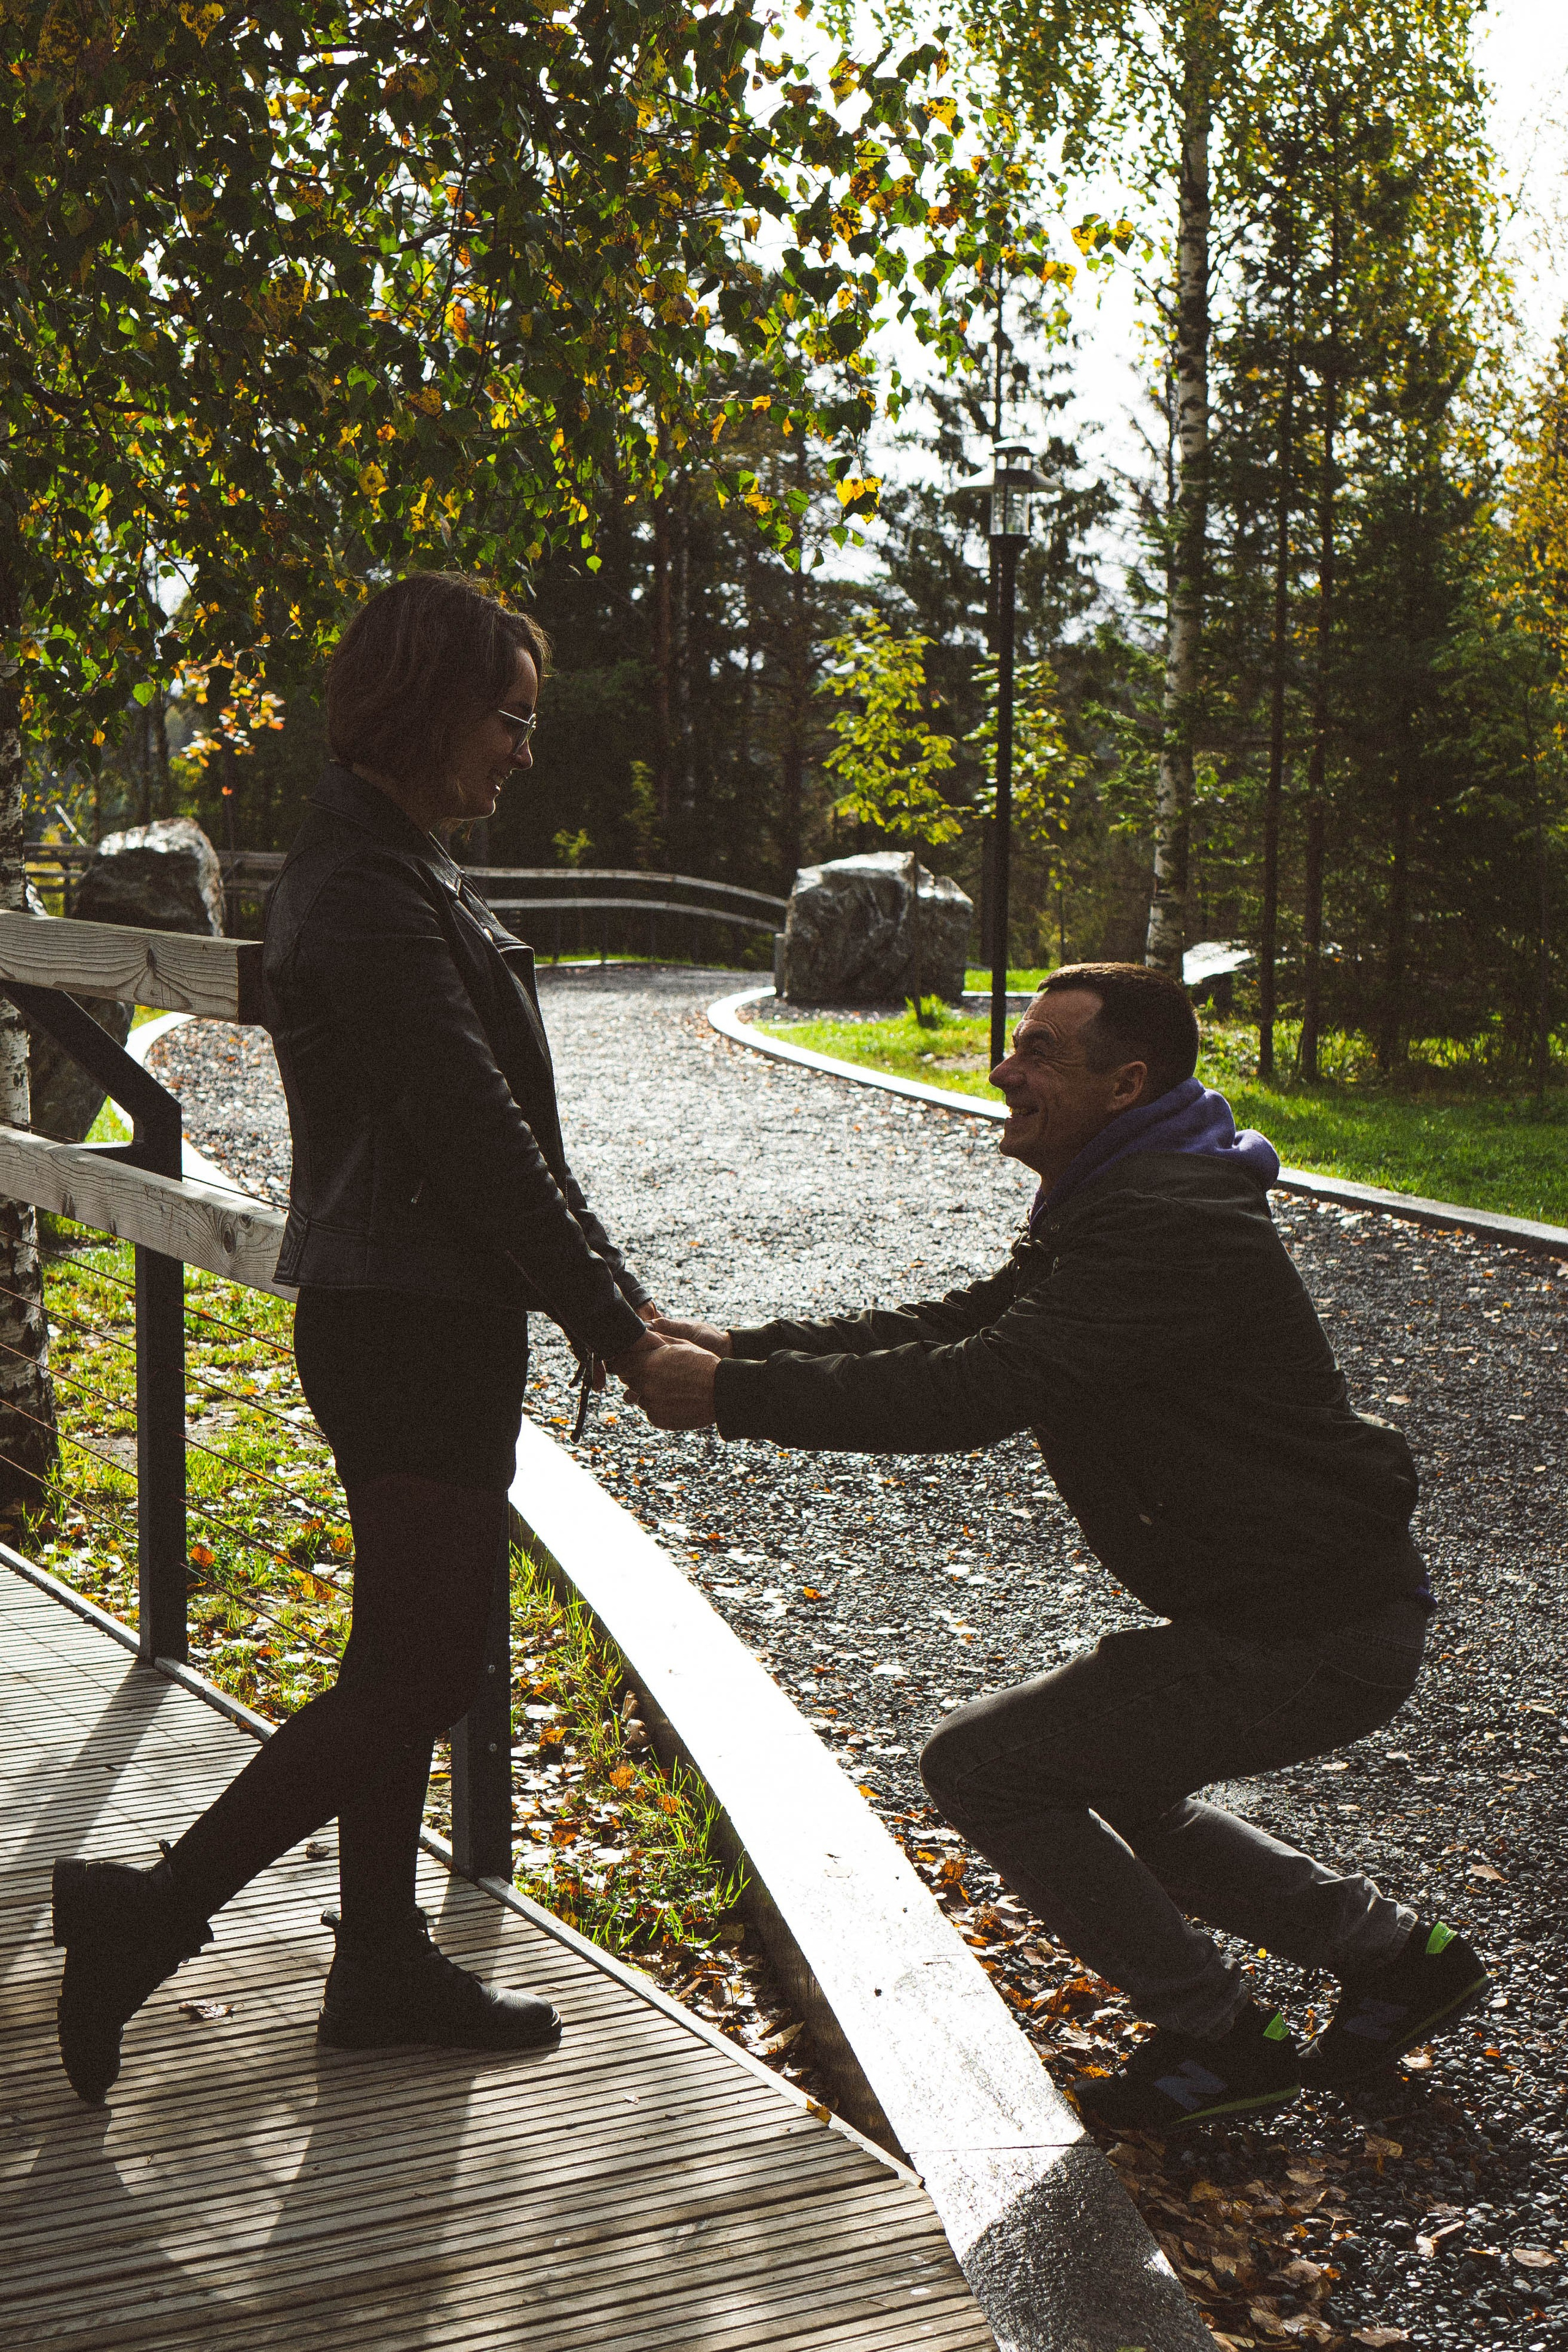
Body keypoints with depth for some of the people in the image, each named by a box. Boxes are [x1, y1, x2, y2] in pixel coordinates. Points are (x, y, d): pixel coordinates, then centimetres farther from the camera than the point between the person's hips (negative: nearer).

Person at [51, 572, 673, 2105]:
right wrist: (618, 1331, -14)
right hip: (403, 1326, -10)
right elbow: (479, 1138, -20)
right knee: (419, 1668, -5)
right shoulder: (365, 897, -19)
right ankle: (147, 1915, 4)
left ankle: (383, 1964, 26)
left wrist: (614, 1295, 12)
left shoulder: (398, 870, 14)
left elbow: (504, 1126, 15)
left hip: (435, 1321, 10)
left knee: (408, 1656, 15)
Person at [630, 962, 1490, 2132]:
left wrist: (735, 1398, -25)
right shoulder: (1114, 1203, 12)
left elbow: (979, 1390, -30)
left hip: (1315, 1640, -10)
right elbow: (956, 1325, 9)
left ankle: (1220, 2039, 7)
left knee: (980, 1764, -5)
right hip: (1312, 1605, 10)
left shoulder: (1168, 1226, -24)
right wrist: (744, 1348, -1)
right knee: (1113, 1790, 25)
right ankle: (1396, 1951, 31)